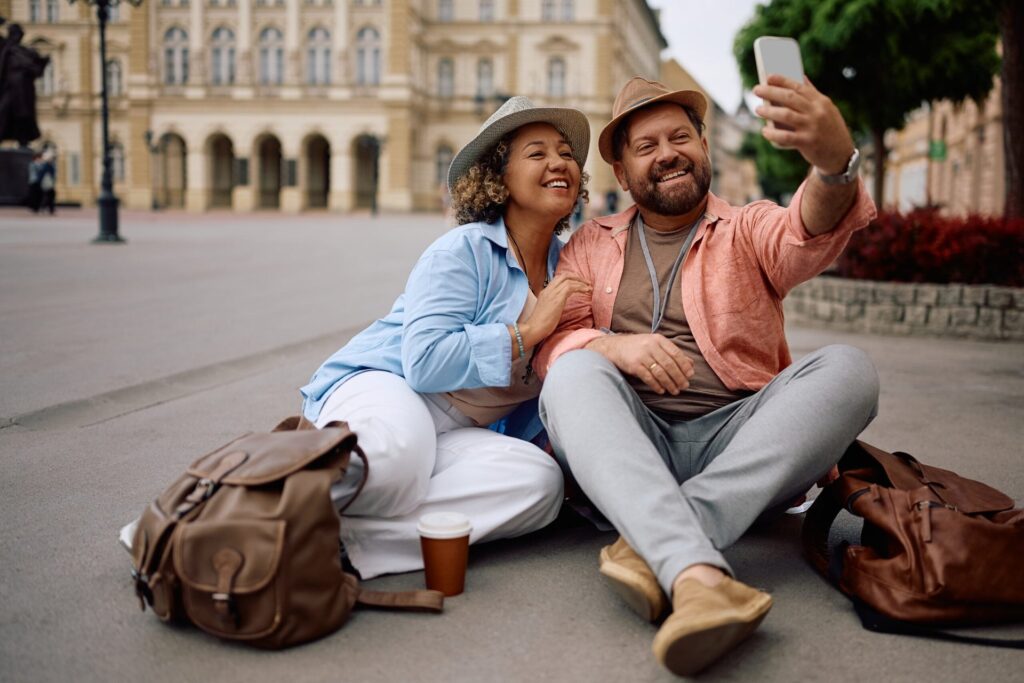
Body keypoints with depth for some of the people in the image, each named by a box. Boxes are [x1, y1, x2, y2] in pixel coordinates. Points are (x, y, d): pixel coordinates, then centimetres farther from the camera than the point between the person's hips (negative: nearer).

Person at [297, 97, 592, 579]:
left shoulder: (567, 266, 11)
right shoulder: (464, 251, -10)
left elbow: (536, 385, 22)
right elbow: (425, 362, -23)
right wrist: (527, 331, -18)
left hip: (452, 437, 7)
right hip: (377, 388, -7)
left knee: (539, 482, -26)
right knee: (399, 445, -44)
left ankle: (342, 537, -29)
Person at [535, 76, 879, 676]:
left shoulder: (747, 231, 12)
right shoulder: (591, 246, 18)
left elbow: (809, 235, -12)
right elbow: (552, 340, 5)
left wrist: (837, 160, -36)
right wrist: (613, 345, -20)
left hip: (738, 450, 0)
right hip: (629, 447, 1)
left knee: (848, 369, -23)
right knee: (576, 372, -28)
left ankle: (653, 546, -35)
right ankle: (696, 575, -49)